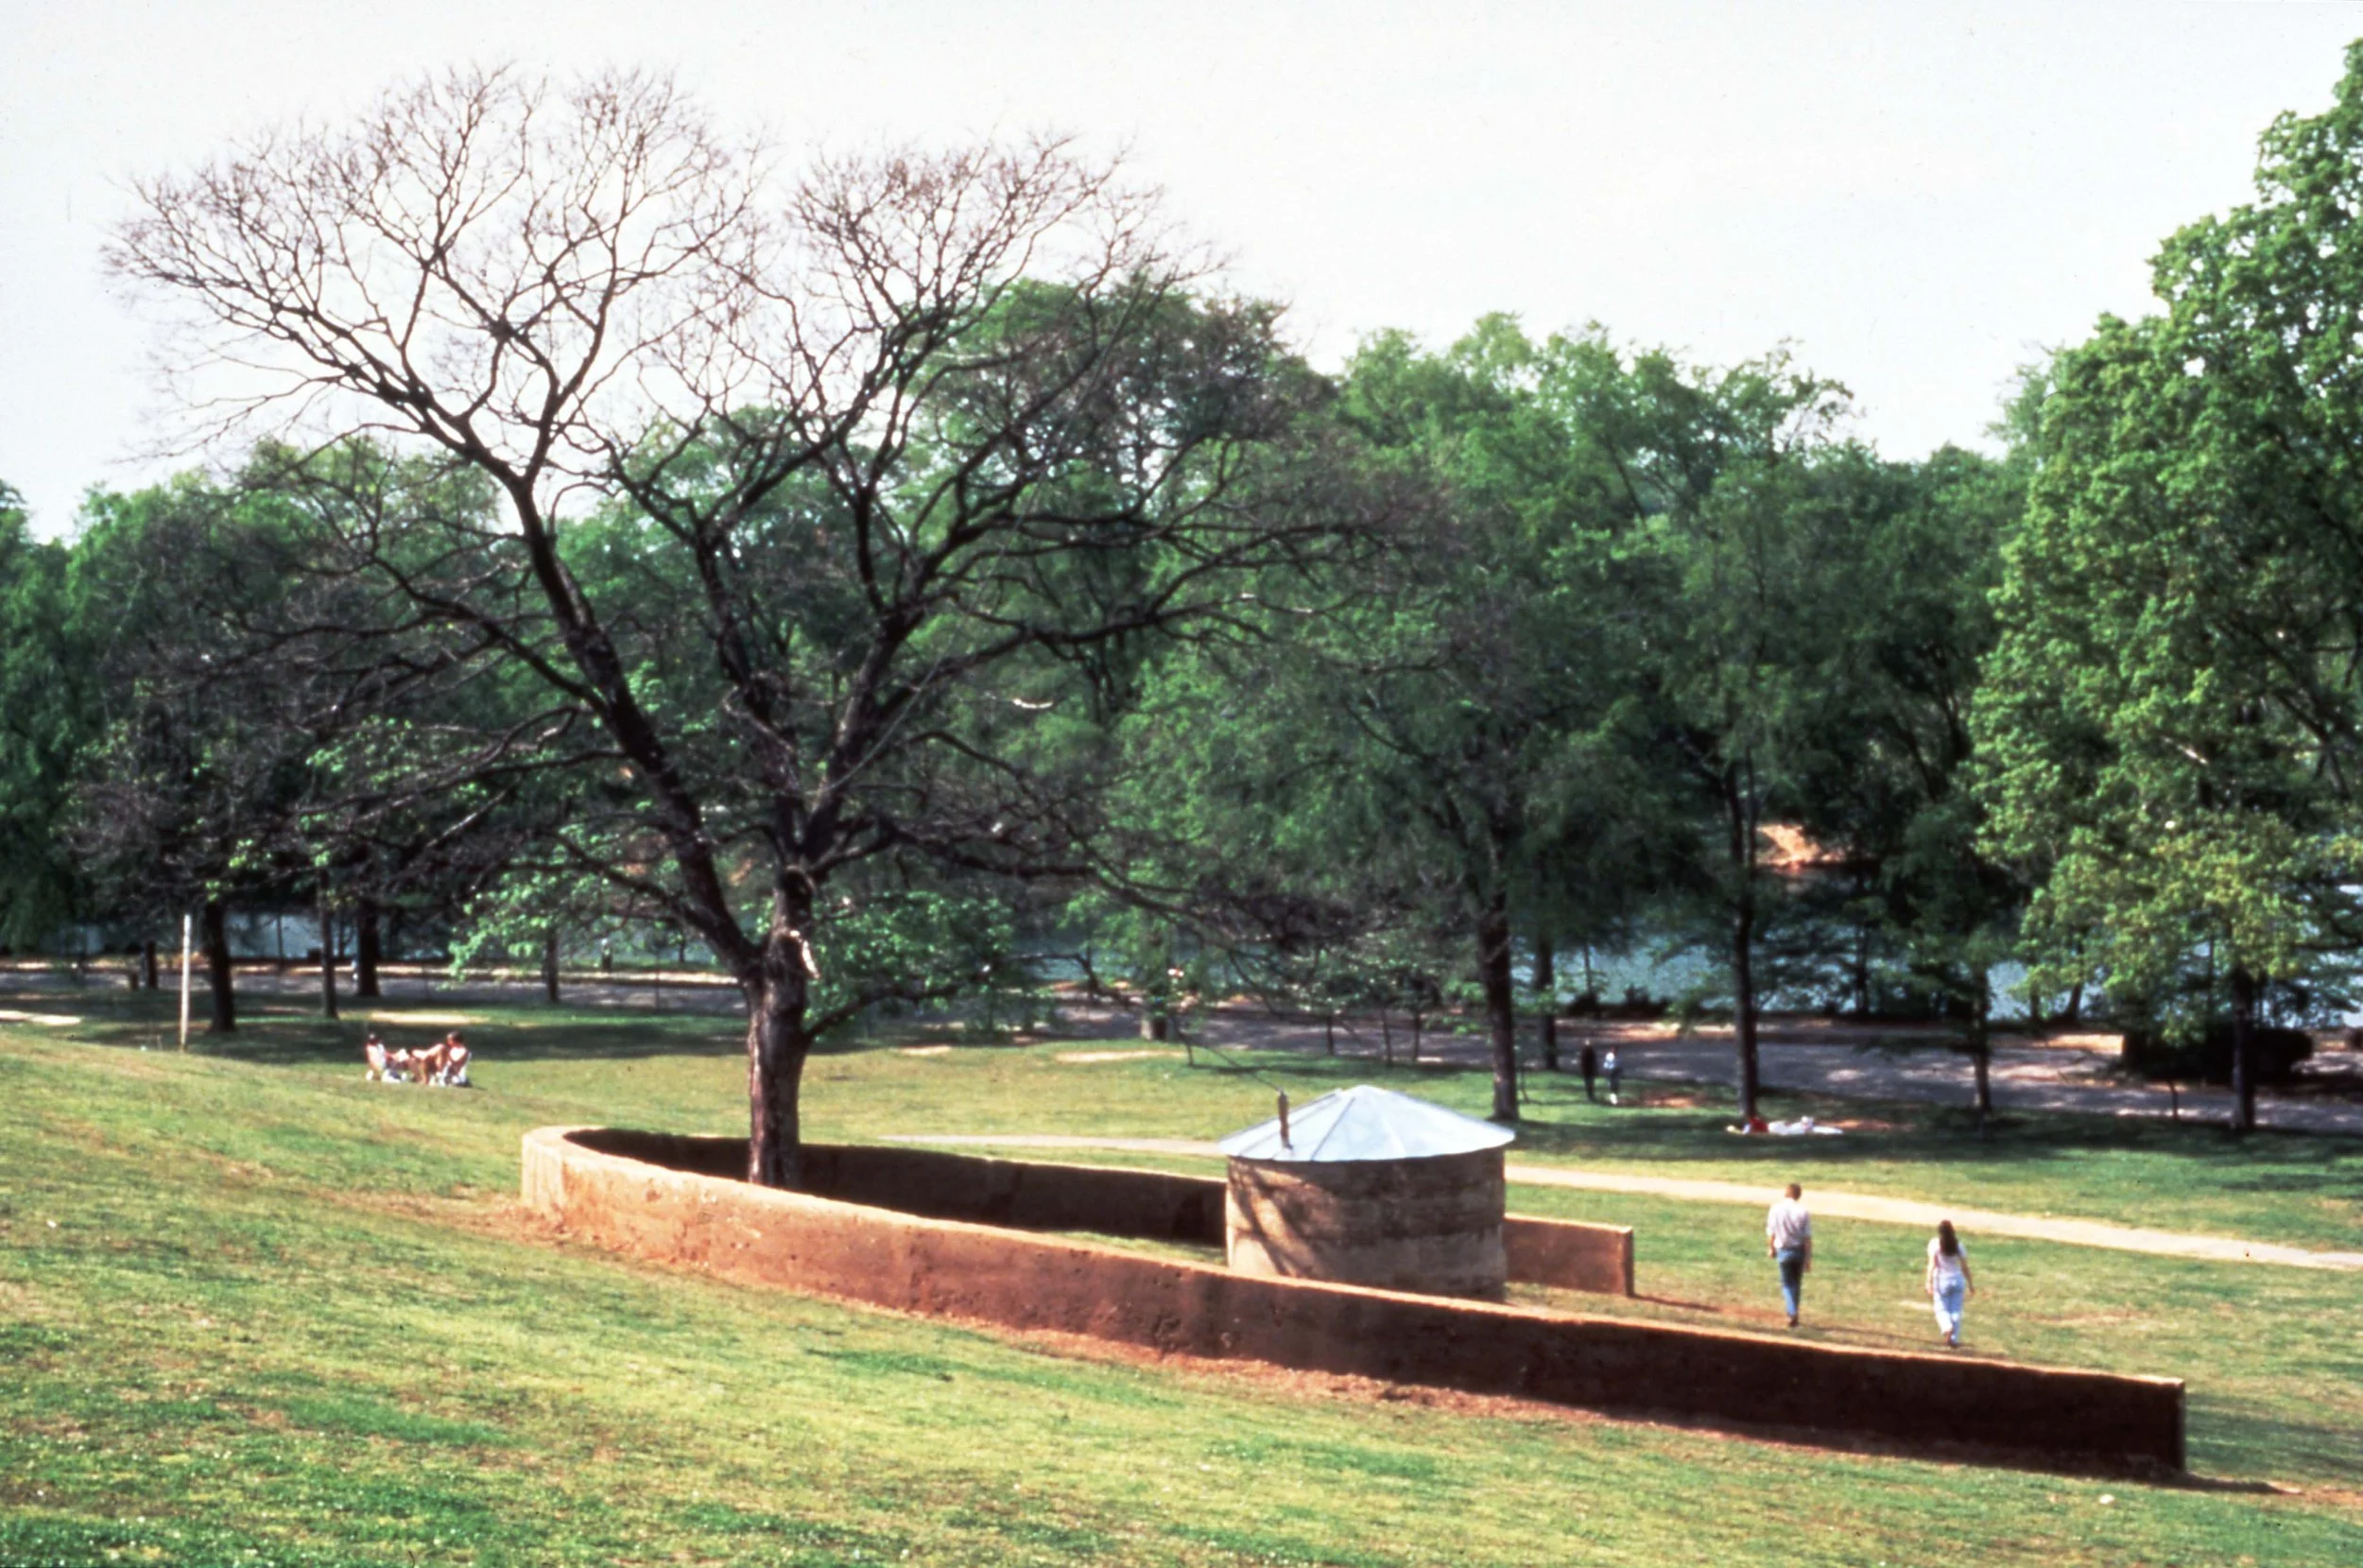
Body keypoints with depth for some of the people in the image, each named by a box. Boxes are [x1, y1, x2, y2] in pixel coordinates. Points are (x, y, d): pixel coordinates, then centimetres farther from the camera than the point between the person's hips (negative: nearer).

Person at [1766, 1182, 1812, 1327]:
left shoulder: (1776, 1209, -8)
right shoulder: (1802, 1212, -11)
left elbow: (1771, 1232, -1)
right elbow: (1807, 1237, -10)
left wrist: (1770, 1248, 16)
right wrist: (1808, 1258, -4)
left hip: (1783, 1250, -1)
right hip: (1799, 1250, 1)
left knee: (1787, 1284, 6)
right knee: (1796, 1283, 17)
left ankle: (1792, 1313, -13)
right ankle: (1793, 1313, 25)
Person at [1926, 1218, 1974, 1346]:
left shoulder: (1935, 1243, -7)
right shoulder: (1958, 1244, 1)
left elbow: (1932, 1265, -13)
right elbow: (1965, 1266, 2)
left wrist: (1929, 1283, -14)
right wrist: (1970, 1284, 11)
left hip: (1942, 1280, -2)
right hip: (1957, 1279, 2)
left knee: (1942, 1309, 7)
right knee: (1956, 1311, 10)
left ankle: (1947, 1327, -21)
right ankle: (1954, 1338, 8)